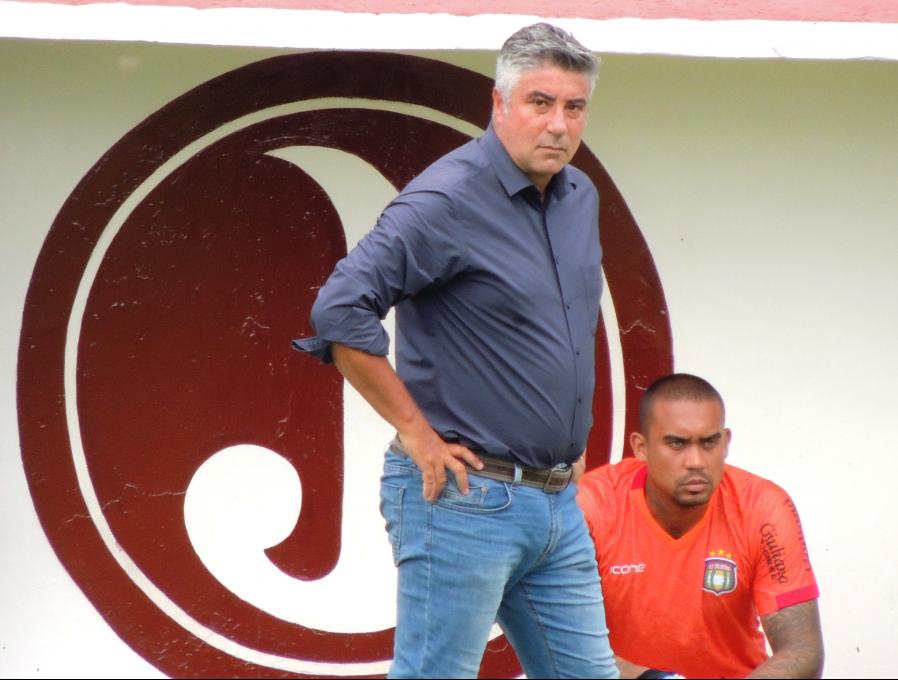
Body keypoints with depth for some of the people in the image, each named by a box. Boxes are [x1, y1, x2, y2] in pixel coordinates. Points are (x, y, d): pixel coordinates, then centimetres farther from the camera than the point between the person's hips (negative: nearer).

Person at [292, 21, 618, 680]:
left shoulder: (581, 198, 13)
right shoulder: (448, 199, -14)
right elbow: (339, 311, -23)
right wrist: (417, 434, -18)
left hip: (559, 502, 8)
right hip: (465, 499, -8)